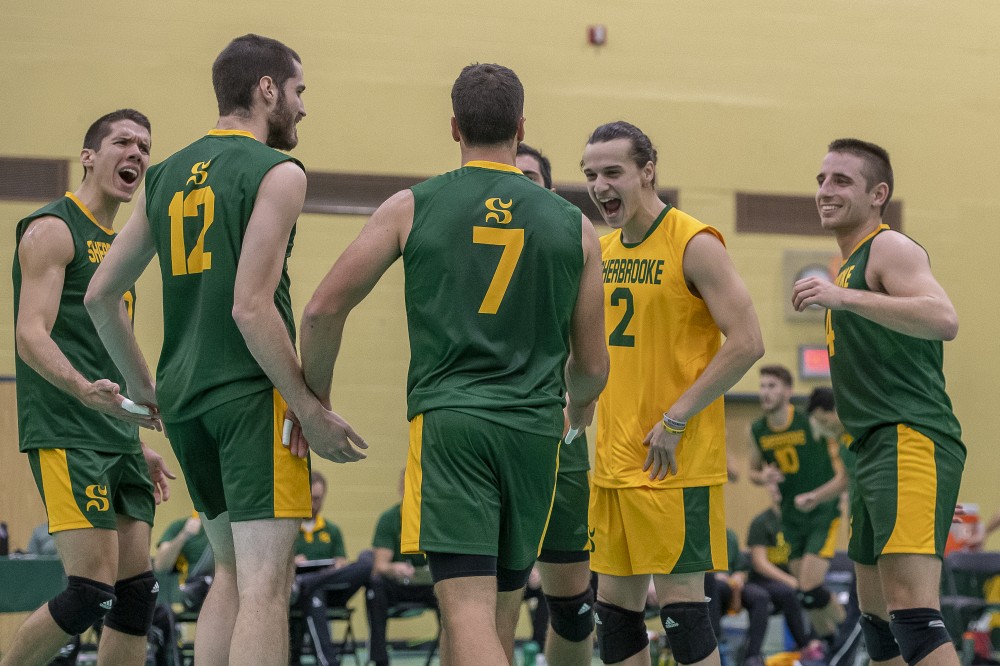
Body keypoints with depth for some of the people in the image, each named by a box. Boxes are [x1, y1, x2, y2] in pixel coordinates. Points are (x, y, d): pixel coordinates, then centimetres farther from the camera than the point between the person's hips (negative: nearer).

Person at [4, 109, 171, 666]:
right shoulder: (53, 229, -5)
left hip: (118, 442, 9)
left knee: (137, 592, 3)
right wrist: (88, 391, -32)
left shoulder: (119, 246, 22)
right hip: (66, 438, -9)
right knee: (93, 590, -15)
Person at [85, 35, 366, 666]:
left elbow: (100, 295, 17)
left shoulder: (166, 175, 14)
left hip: (183, 397, 8)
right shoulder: (277, 173, -7)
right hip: (253, 392, -8)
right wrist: (312, 411, -13)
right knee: (265, 583, -10)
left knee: (233, 573, 18)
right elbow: (252, 307, -17)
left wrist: (142, 386, 28)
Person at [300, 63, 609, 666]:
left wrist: (315, 400, 16)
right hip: (533, 429, 3)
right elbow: (593, 368, 13)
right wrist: (579, 405, 36)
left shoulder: (412, 208, 4)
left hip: (447, 419, -3)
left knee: (467, 613, -12)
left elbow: (324, 310, 1)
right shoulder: (573, 225, 9)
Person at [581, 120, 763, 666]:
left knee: (680, 600, -7)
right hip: (614, 461, 8)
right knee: (615, 602, 10)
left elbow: (746, 343, -16)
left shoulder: (694, 244, -11)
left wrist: (675, 420, -17)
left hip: (676, 460, -8)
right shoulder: (604, 252, 13)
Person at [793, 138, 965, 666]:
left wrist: (845, 298, -29)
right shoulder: (851, 265, 24)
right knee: (876, 618, 16)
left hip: (911, 443, -11)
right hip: (878, 450, 11)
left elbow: (944, 320, -26)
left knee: (912, 614, -22)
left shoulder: (890, 248, -7)